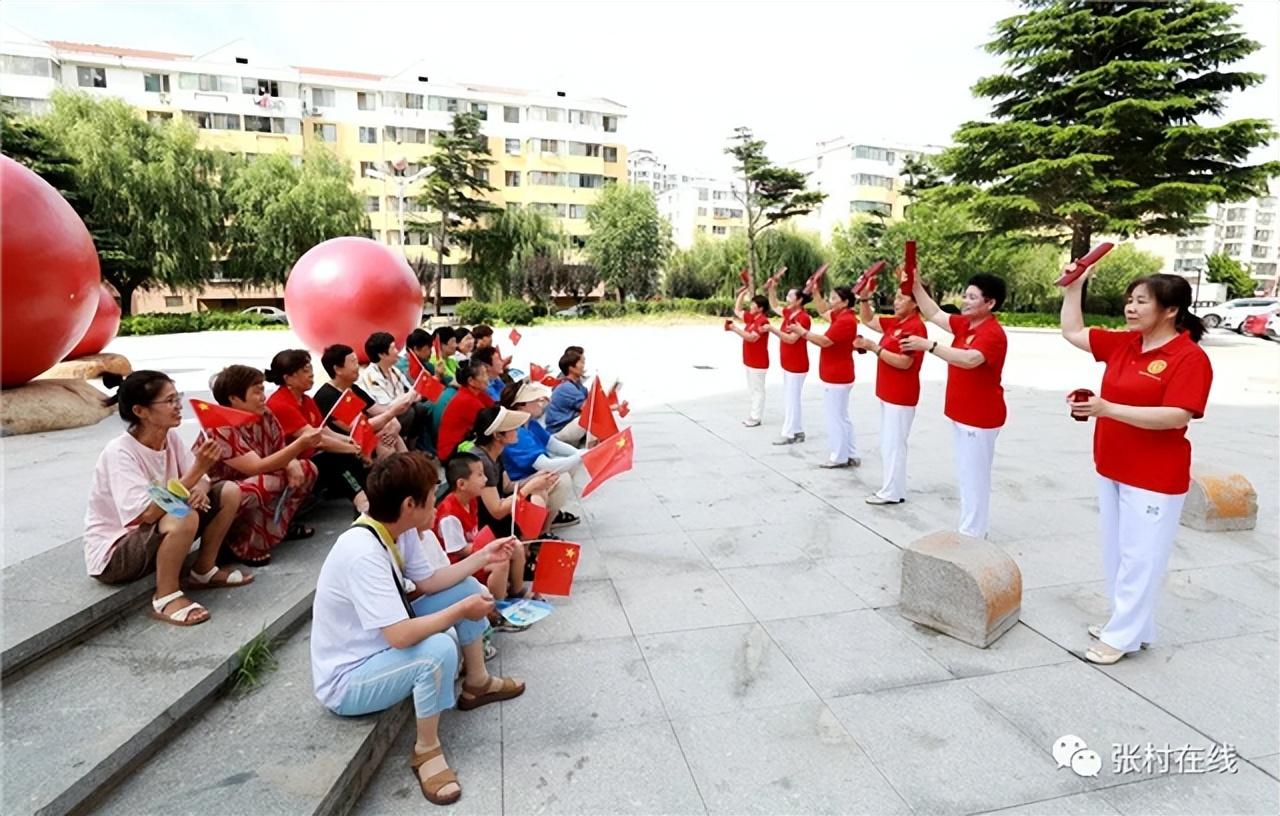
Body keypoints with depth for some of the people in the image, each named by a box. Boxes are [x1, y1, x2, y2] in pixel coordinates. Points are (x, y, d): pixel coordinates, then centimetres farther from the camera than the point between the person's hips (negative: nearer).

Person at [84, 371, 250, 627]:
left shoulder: (170, 437, -4)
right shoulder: (119, 452, -25)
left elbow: (202, 480, -1)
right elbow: (148, 513, -35)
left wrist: (199, 489, -25)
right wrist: (196, 471, -38)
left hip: (160, 534, 8)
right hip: (114, 554, -8)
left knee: (229, 491, -4)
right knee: (184, 517, -36)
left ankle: (203, 571, 9)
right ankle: (165, 598, -14)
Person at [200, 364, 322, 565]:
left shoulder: (264, 416, -6)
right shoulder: (219, 430, -28)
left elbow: (281, 451, 1)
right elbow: (258, 468, -34)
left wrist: (292, 464, -24)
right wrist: (301, 444, -42)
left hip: (254, 485, 8)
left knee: (306, 469, -3)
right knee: (268, 484, -35)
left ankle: (280, 524, 8)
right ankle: (243, 545, -12)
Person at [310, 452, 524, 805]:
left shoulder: (399, 530, -8)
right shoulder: (364, 554, -35)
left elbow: (429, 582, 6)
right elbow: (401, 636, -39)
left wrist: (483, 556, 0)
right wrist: (462, 610, -26)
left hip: (382, 645, 9)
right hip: (346, 681, -9)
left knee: (466, 587, 3)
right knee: (439, 649, -35)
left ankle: (477, 684, 20)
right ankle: (426, 749, -9)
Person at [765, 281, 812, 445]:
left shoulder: (803, 318, -18)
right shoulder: (789, 313, 8)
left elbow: (791, 339, -25)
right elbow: (774, 306, 23)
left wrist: (773, 329, -26)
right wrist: (772, 289, 11)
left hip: (796, 365, -10)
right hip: (788, 364, 10)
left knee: (791, 399, -5)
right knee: (789, 399, 14)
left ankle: (789, 434, 1)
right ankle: (798, 431, 21)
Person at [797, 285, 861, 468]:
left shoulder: (846, 321, -20)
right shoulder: (841, 316, 11)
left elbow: (824, 341, -24)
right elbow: (823, 310, 24)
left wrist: (803, 332, -15)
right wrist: (815, 292, 12)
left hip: (836, 377, -11)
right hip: (836, 376, 11)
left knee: (835, 418, -3)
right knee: (841, 417, 15)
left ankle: (839, 457, 6)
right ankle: (850, 455, 22)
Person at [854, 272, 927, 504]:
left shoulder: (915, 327, -17)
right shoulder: (895, 322, 10)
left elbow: (904, 362, -24)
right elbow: (868, 320, 20)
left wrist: (874, 348, -24)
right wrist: (864, 298, 4)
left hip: (900, 396, -10)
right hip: (888, 393, 10)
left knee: (894, 443, -3)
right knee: (888, 442, 15)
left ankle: (892, 493, 6)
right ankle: (892, 488, 25)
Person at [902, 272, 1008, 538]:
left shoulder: (993, 333, -21)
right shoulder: (965, 324, 7)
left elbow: (969, 359, -37)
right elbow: (934, 314, 11)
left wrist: (929, 345, -42)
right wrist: (916, 286, 2)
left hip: (979, 417, -10)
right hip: (962, 414, 10)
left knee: (975, 477, -1)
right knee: (966, 475, 17)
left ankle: (973, 536, 10)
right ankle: (969, 530, 29)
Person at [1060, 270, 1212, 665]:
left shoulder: (1190, 357, -17)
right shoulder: (1122, 344, 4)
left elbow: (1175, 416, -25)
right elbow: (1073, 332, 11)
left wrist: (1107, 409, -31)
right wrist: (1074, 286, 3)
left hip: (1154, 479, -8)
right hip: (1112, 470, 8)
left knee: (1140, 558, 4)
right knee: (1116, 553, 17)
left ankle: (1123, 636, 15)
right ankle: (1128, 622, 32)